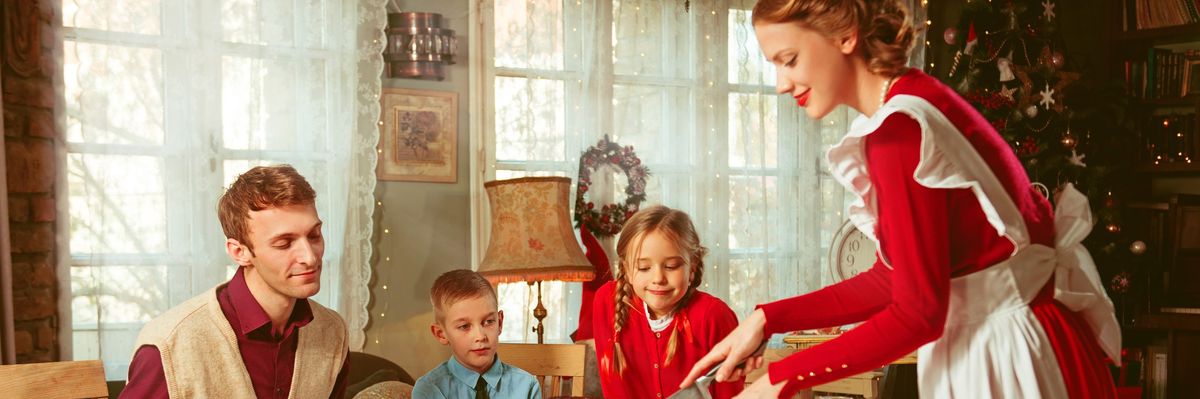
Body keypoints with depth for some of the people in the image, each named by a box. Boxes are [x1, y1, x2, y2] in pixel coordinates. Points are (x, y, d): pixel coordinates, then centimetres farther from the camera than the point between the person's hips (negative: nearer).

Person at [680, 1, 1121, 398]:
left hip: (1009, 353, -9)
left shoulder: (900, 127, -23)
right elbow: (892, 281, 7)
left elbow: (918, 313, -22)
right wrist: (767, 319, 3)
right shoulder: (912, 106, 6)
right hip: (985, 341, 9)